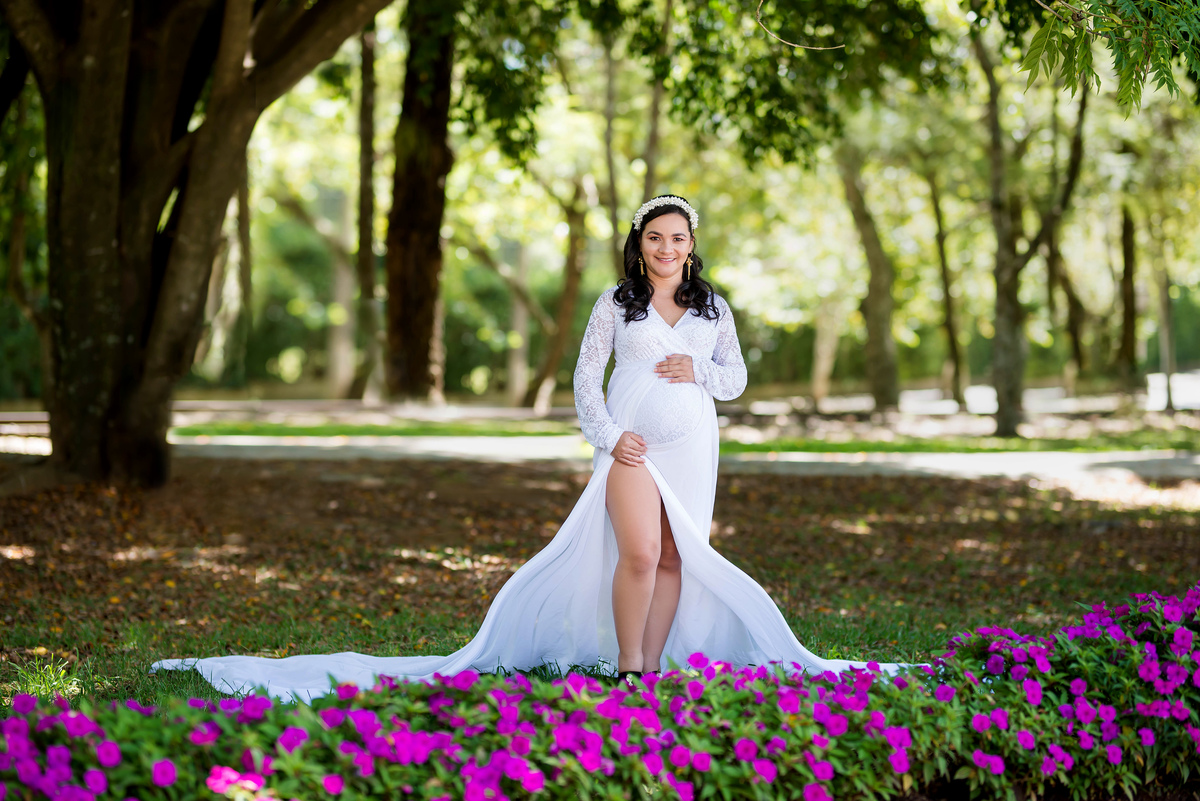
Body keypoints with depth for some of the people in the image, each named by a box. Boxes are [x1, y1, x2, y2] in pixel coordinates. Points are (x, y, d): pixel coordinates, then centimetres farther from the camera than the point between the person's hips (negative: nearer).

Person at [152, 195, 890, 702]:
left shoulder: (713, 308, 14)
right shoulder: (617, 305, 6)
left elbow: (737, 377, 16)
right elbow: (586, 378, 4)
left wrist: (699, 372, -5)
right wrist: (610, 436, -8)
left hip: (692, 446, 4)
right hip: (633, 444, -3)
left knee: (677, 558, 1)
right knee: (639, 551, -20)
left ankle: (655, 668, 9)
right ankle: (625, 667, -8)